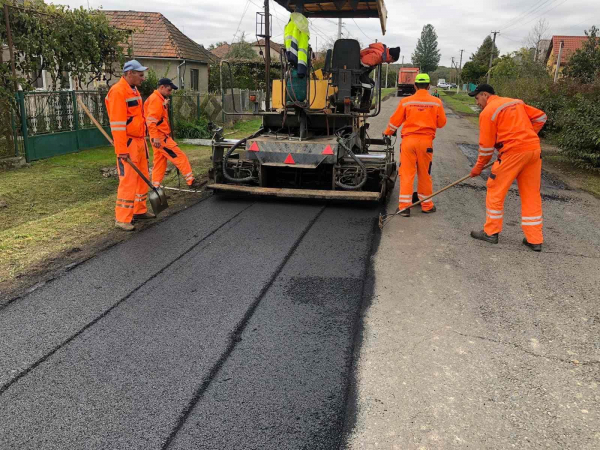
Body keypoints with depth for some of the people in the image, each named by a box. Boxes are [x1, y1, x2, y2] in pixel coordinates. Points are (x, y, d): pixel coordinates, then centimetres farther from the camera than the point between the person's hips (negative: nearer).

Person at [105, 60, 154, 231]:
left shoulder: (134, 90, 15)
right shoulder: (118, 92, -15)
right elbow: (117, 124, -20)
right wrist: (121, 149, -23)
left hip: (140, 141, 10)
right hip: (128, 144, -10)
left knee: (142, 178, 15)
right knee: (128, 181, -8)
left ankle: (140, 210, 27)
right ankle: (122, 219, 0)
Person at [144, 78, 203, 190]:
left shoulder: (159, 99, 19)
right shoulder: (156, 99, -13)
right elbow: (151, 120, -22)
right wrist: (155, 137, -27)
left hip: (160, 136, 10)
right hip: (160, 137, -10)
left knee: (160, 163, 11)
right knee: (180, 157, -8)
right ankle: (191, 181, -5)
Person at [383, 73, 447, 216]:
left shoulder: (406, 102, -2)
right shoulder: (436, 102, -1)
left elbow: (395, 121, 4)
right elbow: (441, 123, 6)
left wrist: (387, 133, 23)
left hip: (408, 140, 0)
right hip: (426, 141, 1)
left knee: (406, 173, 3)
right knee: (425, 174, 12)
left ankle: (404, 206, 1)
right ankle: (427, 205, 22)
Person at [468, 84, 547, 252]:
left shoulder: (487, 112, -2)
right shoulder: (517, 102, 18)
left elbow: (486, 145, -1)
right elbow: (540, 117, 18)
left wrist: (478, 167, 10)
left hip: (513, 151, -7)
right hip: (534, 149, 7)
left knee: (495, 191, 7)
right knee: (531, 194, 10)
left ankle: (491, 232, 14)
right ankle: (534, 240, 14)